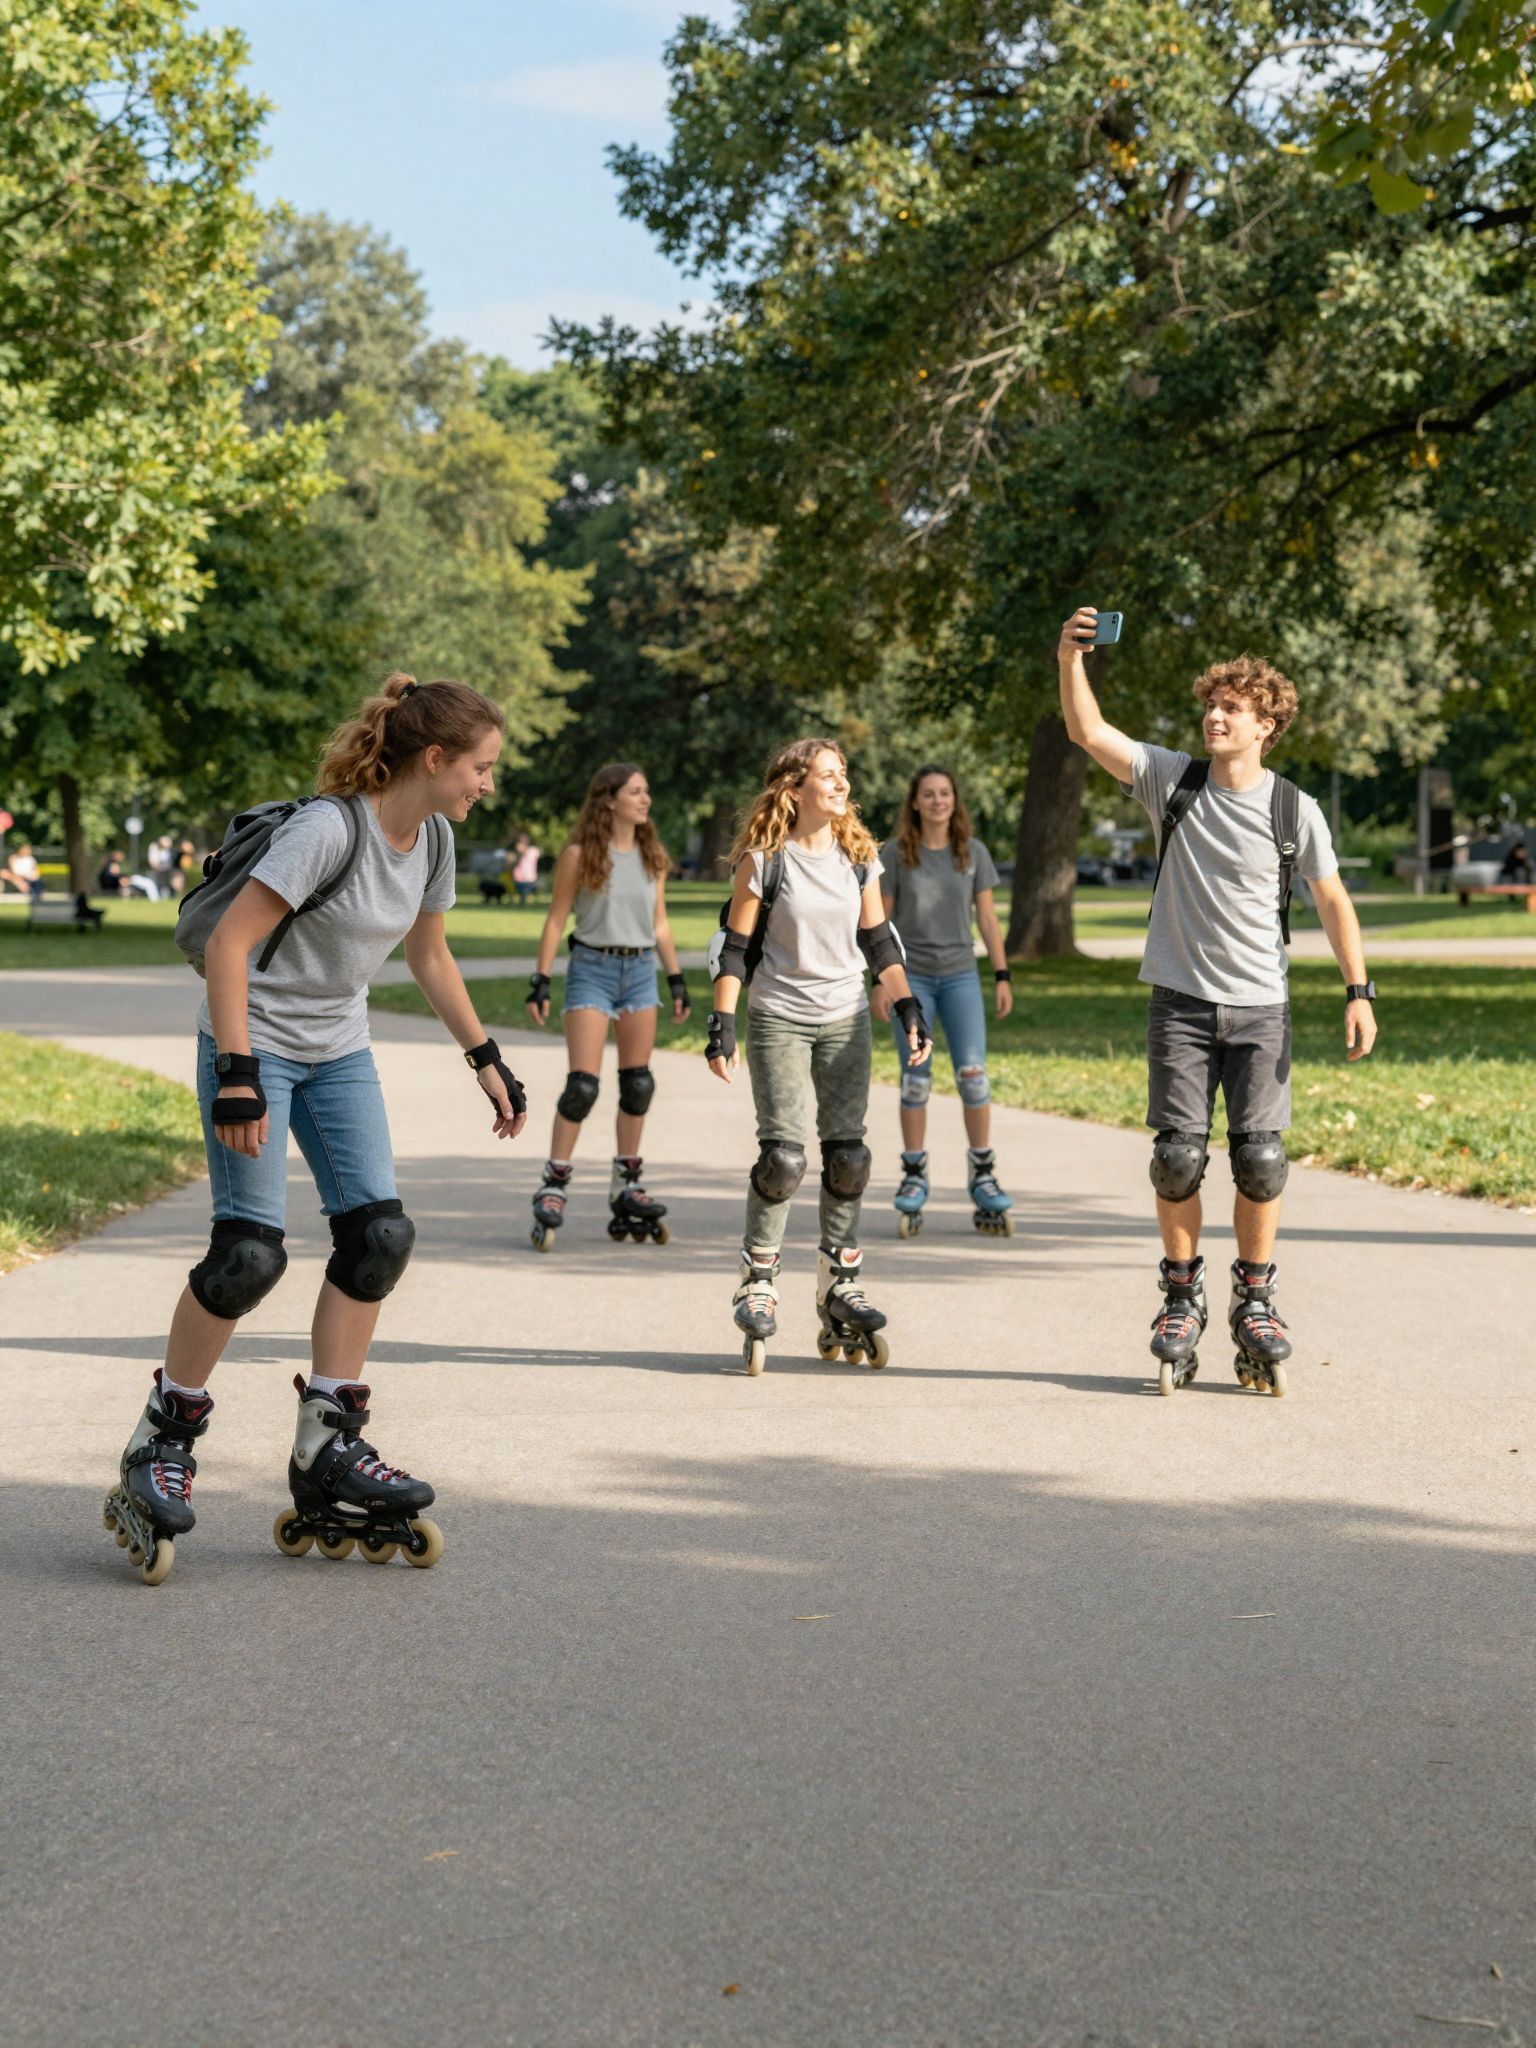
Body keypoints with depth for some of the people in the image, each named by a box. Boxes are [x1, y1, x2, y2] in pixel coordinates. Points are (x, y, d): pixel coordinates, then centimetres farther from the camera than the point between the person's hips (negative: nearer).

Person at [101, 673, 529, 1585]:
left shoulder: (433, 839, 2)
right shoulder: (329, 829, -23)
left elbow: (429, 954, 18)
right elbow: (229, 943, -25)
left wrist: (487, 1059, 17)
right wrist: (237, 1078, -29)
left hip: (339, 1053, 8)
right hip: (256, 1042, -8)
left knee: (379, 1234, -4)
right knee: (251, 1251, -13)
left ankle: (328, 1446, 5)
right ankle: (162, 1443, 4)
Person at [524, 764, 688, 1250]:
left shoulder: (652, 857, 8)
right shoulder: (580, 855, -6)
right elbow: (556, 920, -3)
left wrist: (677, 981, 13)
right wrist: (540, 982, -8)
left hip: (641, 972, 5)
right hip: (592, 969, -5)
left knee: (638, 1083, 6)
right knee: (583, 1084, -12)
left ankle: (627, 1187, 17)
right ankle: (554, 1187, -6)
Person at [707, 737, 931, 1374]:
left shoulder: (858, 856, 5)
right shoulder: (763, 859, -8)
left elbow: (879, 941, 11)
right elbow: (736, 946, -6)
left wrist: (910, 1010, 4)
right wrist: (723, 1025, -12)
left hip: (845, 1020, 4)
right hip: (777, 1020, -4)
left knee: (847, 1155, 1)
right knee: (784, 1155, -12)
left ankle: (840, 1285, 12)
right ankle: (757, 1283, 3)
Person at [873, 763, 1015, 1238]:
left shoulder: (973, 852, 3)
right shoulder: (896, 853, -1)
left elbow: (987, 917, 6)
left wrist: (1002, 976, 2)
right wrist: (880, 980, -4)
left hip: (960, 976, 1)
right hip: (911, 976, -1)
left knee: (972, 1072, -9)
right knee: (915, 1080, 0)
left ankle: (982, 1173, 0)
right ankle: (914, 1177, 9)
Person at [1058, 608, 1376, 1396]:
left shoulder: (1294, 810, -2)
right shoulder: (1173, 779, 0)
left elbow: (1332, 900, 6)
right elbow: (1089, 732, -8)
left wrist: (1358, 991, 0)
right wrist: (1071, 662, -24)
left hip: (1260, 1007, 0)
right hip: (1181, 1003, 1)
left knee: (1259, 1158, -2)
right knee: (1178, 1156, -2)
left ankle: (1255, 1303, 13)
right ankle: (1181, 1300, 13)